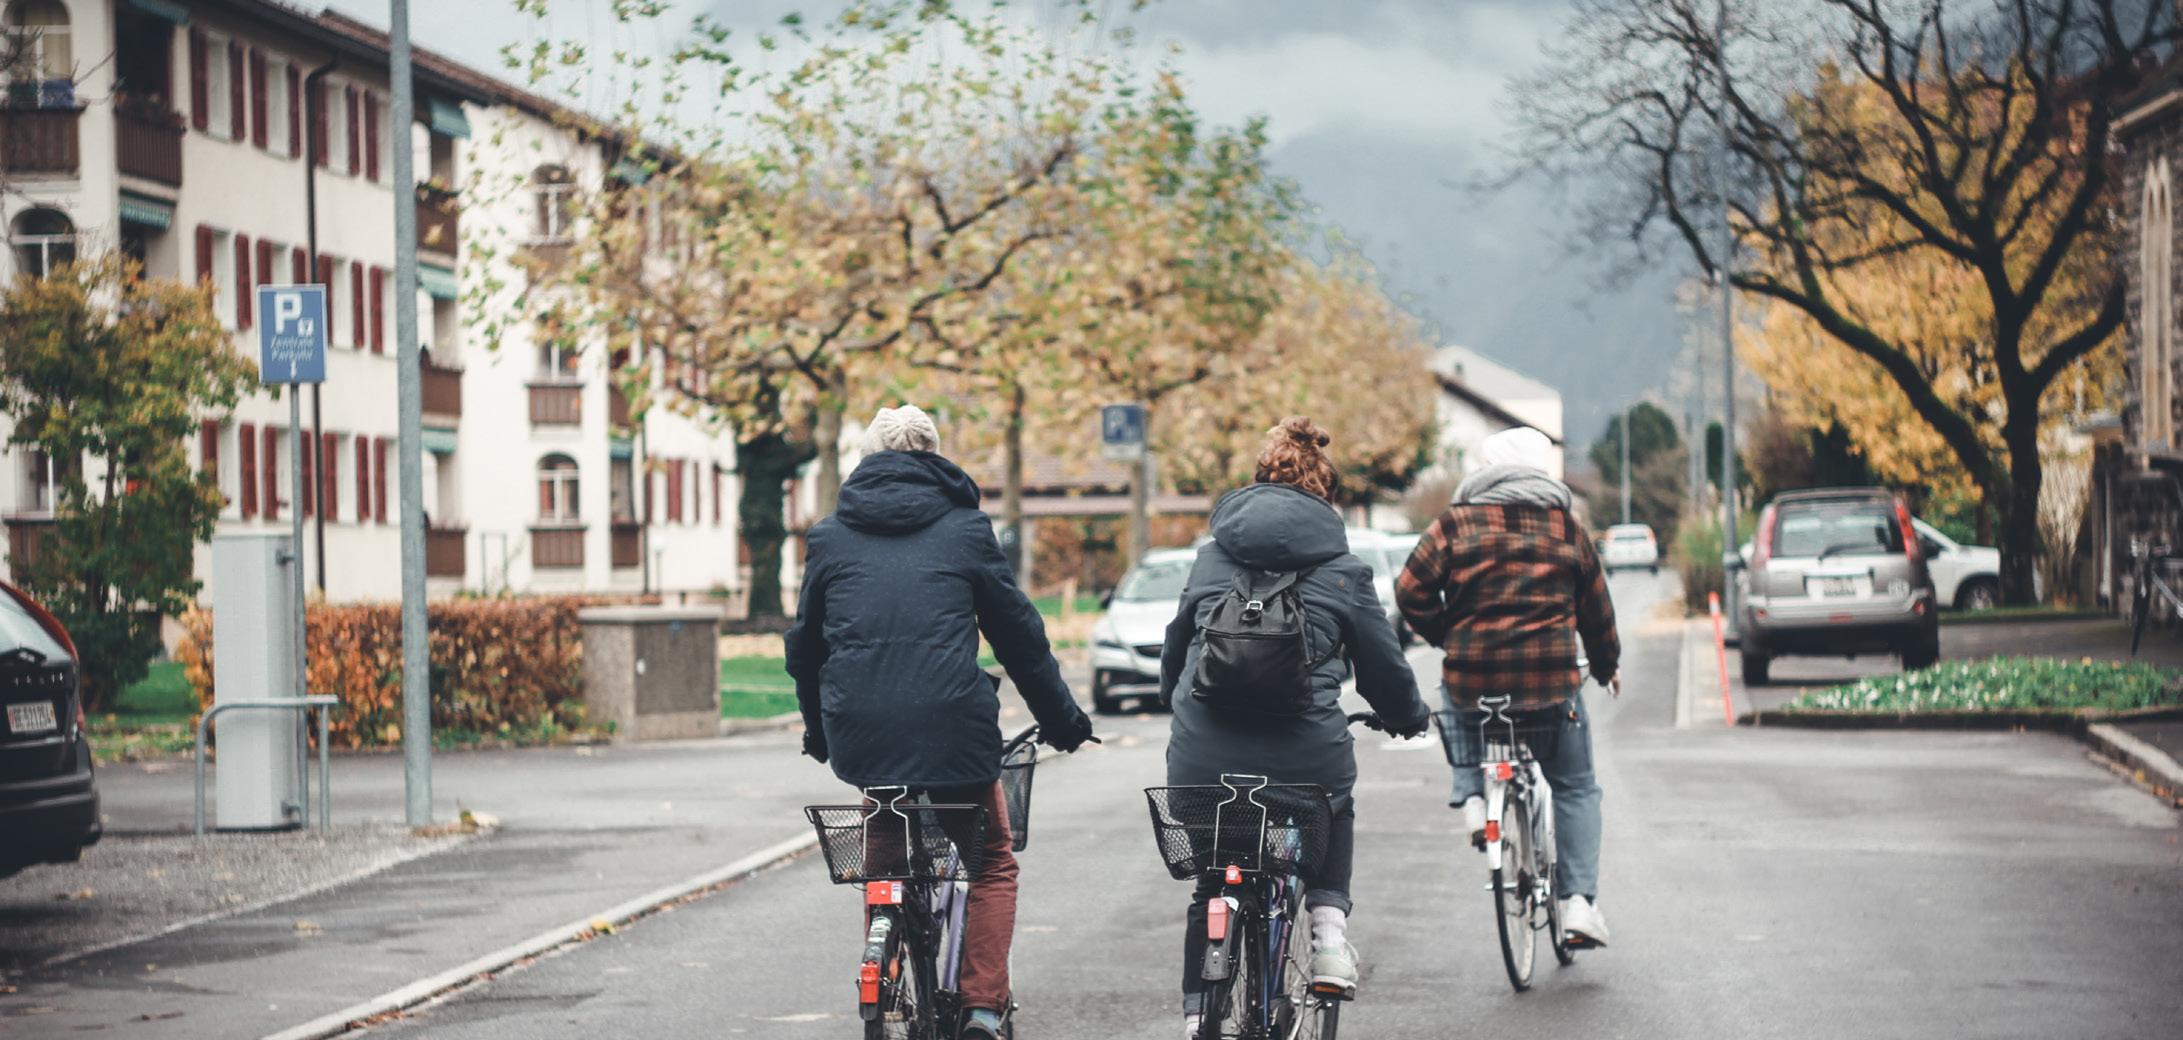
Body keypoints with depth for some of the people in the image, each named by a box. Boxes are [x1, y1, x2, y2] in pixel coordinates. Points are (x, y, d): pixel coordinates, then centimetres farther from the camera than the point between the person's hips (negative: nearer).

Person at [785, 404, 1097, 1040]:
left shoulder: (830, 536, 11)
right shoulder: (963, 529, 5)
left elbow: (805, 645, 17)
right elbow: (1019, 633, 9)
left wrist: (818, 729, 31)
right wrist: (1062, 720, 19)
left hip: (860, 736, 2)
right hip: (952, 727, -2)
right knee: (992, 864, 16)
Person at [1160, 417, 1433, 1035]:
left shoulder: (1211, 556, 13)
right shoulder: (1342, 571, 5)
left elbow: (1175, 646, 24)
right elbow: (1384, 666, 12)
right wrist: (1409, 718, 33)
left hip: (1203, 759, 2)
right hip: (1304, 751, -2)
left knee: (1211, 883, 21)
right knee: (1334, 812, 32)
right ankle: (1328, 922, 13)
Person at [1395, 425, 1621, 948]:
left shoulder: (1457, 522, 2)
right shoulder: (1565, 526, 6)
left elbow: (1411, 591, -1)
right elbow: (1596, 606, 14)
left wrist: (1446, 638, 16)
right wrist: (1607, 665, 30)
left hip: (1473, 675, 0)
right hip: (1552, 680, 0)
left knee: (1453, 693, 36)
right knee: (1575, 787, 16)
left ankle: (1470, 796, 15)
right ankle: (1578, 899, 3)